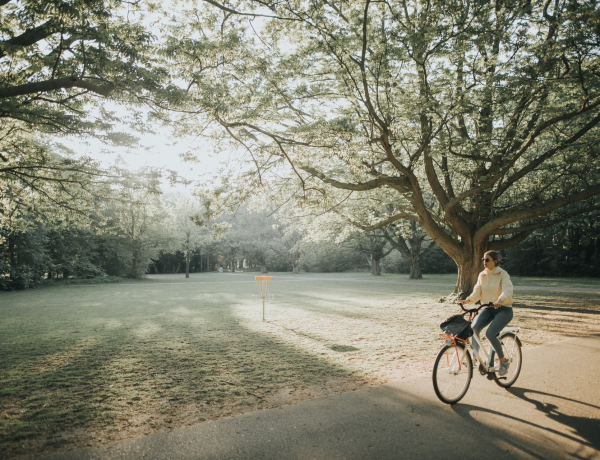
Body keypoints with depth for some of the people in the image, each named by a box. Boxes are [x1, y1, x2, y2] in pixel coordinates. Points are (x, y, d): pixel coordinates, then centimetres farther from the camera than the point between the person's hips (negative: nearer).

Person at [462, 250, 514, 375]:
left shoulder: (503, 274, -8)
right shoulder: (482, 275, 7)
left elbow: (507, 291, -22)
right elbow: (477, 291, 2)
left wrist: (500, 300, -42)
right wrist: (469, 299, -18)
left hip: (504, 309, -5)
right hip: (488, 309, 5)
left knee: (490, 333, -23)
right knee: (474, 328, -22)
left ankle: (503, 361, 1)